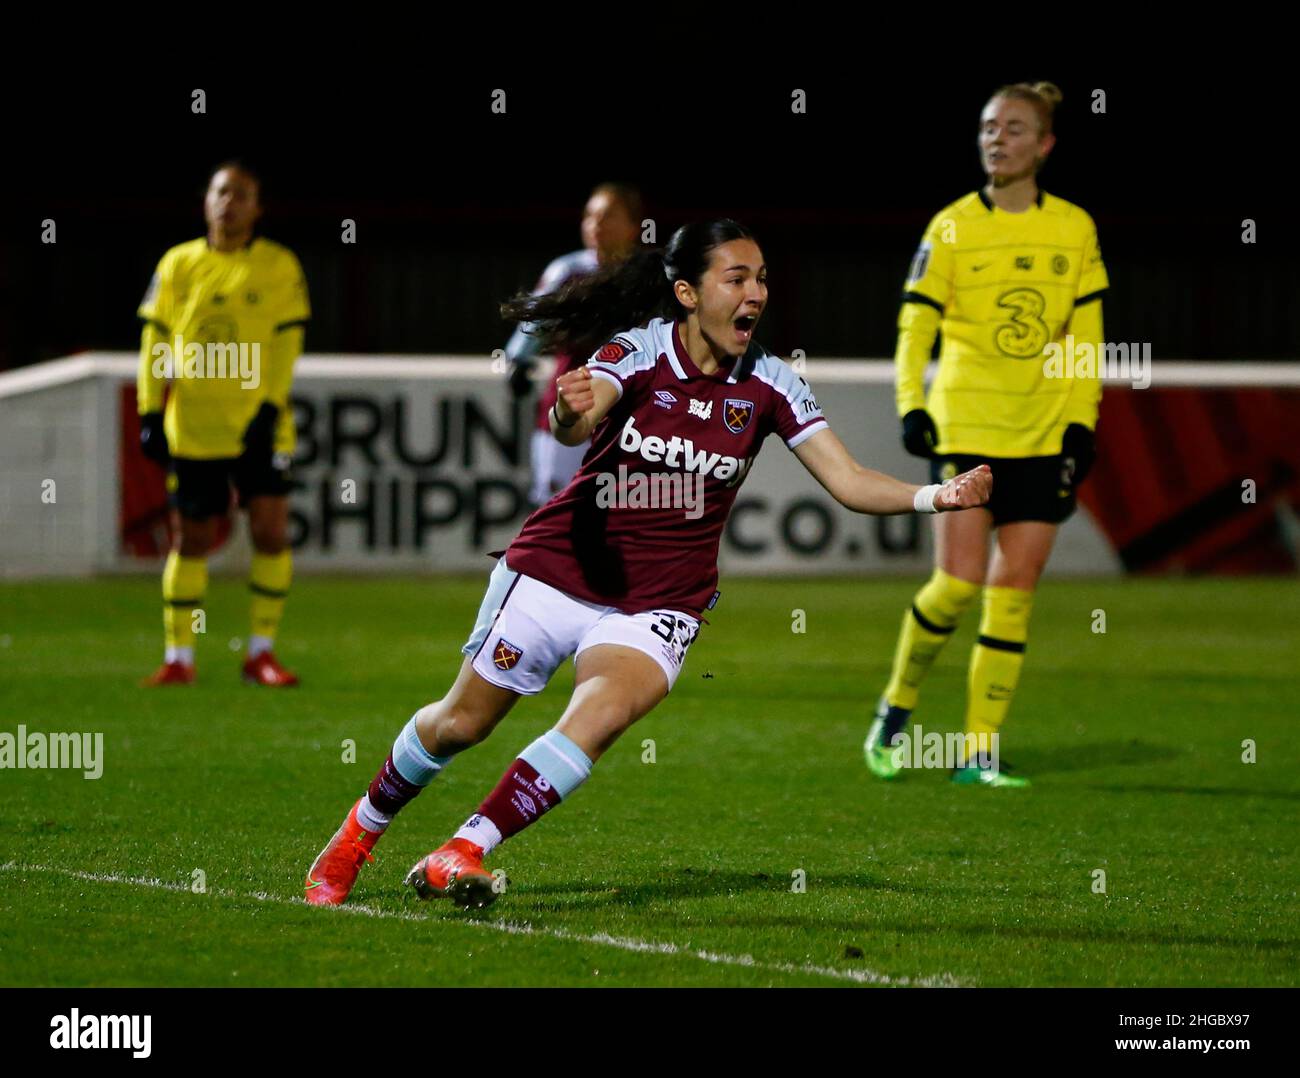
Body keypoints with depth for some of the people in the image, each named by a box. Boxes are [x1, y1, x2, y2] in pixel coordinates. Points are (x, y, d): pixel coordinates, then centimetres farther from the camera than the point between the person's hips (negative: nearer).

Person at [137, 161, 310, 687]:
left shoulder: (279, 266, 1)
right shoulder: (177, 264, 6)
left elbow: (286, 342, -3)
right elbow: (155, 341, 6)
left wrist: (269, 407, -12)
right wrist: (150, 411, 1)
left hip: (257, 426, -1)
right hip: (191, 429, 1)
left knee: (271, 533, -7)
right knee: (190, 540, 5)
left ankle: (261, 652, 6)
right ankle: (178, 657, 13)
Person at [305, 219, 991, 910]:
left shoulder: (768, 385, -5)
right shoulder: (639, 350, -14)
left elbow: (849, 482, -7)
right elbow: (574, 427, -32)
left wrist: (935, 496, -24)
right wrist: (571, 413, -57)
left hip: (662, 602, 2)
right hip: (558, 568, -1)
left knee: (602, 715, -27)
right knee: (461, 722, 9)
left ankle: (462, 855, -22)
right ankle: (359, 833, 35)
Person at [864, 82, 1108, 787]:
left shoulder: (1074, 229, 6)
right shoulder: (952, 228, 0)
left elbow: (1088, 337, 9)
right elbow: (915, 325, 0)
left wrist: (1082, 425, 1)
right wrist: (911, 405, -14)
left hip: (1044, 438, 2)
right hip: (964, 430, -2)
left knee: (1013, 596, -1)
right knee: (957, 584, -12)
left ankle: (981, 752, 4)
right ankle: (896, 708, 12)